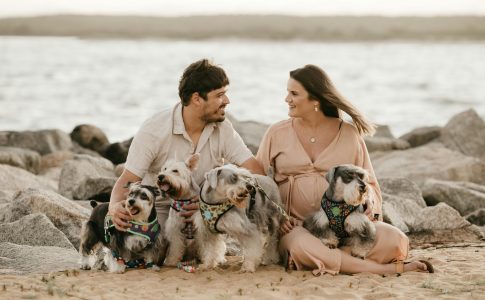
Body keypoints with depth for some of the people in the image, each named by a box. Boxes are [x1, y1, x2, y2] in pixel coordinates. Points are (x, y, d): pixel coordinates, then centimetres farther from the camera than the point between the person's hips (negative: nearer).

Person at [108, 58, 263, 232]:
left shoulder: (223, 129, -8)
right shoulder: (153, 131, -18)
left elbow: (255, 172, -15)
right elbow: (128, 180, -18)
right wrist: (115, 206, -43)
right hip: (158, 209, -4)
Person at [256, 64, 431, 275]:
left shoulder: (349, 134, 7)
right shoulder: (277, 133, 8)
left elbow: (368, 182, 13)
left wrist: (367, 202, -11)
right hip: (296, 226, -1)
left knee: (395, 240, -25)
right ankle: (383, 268, -25)